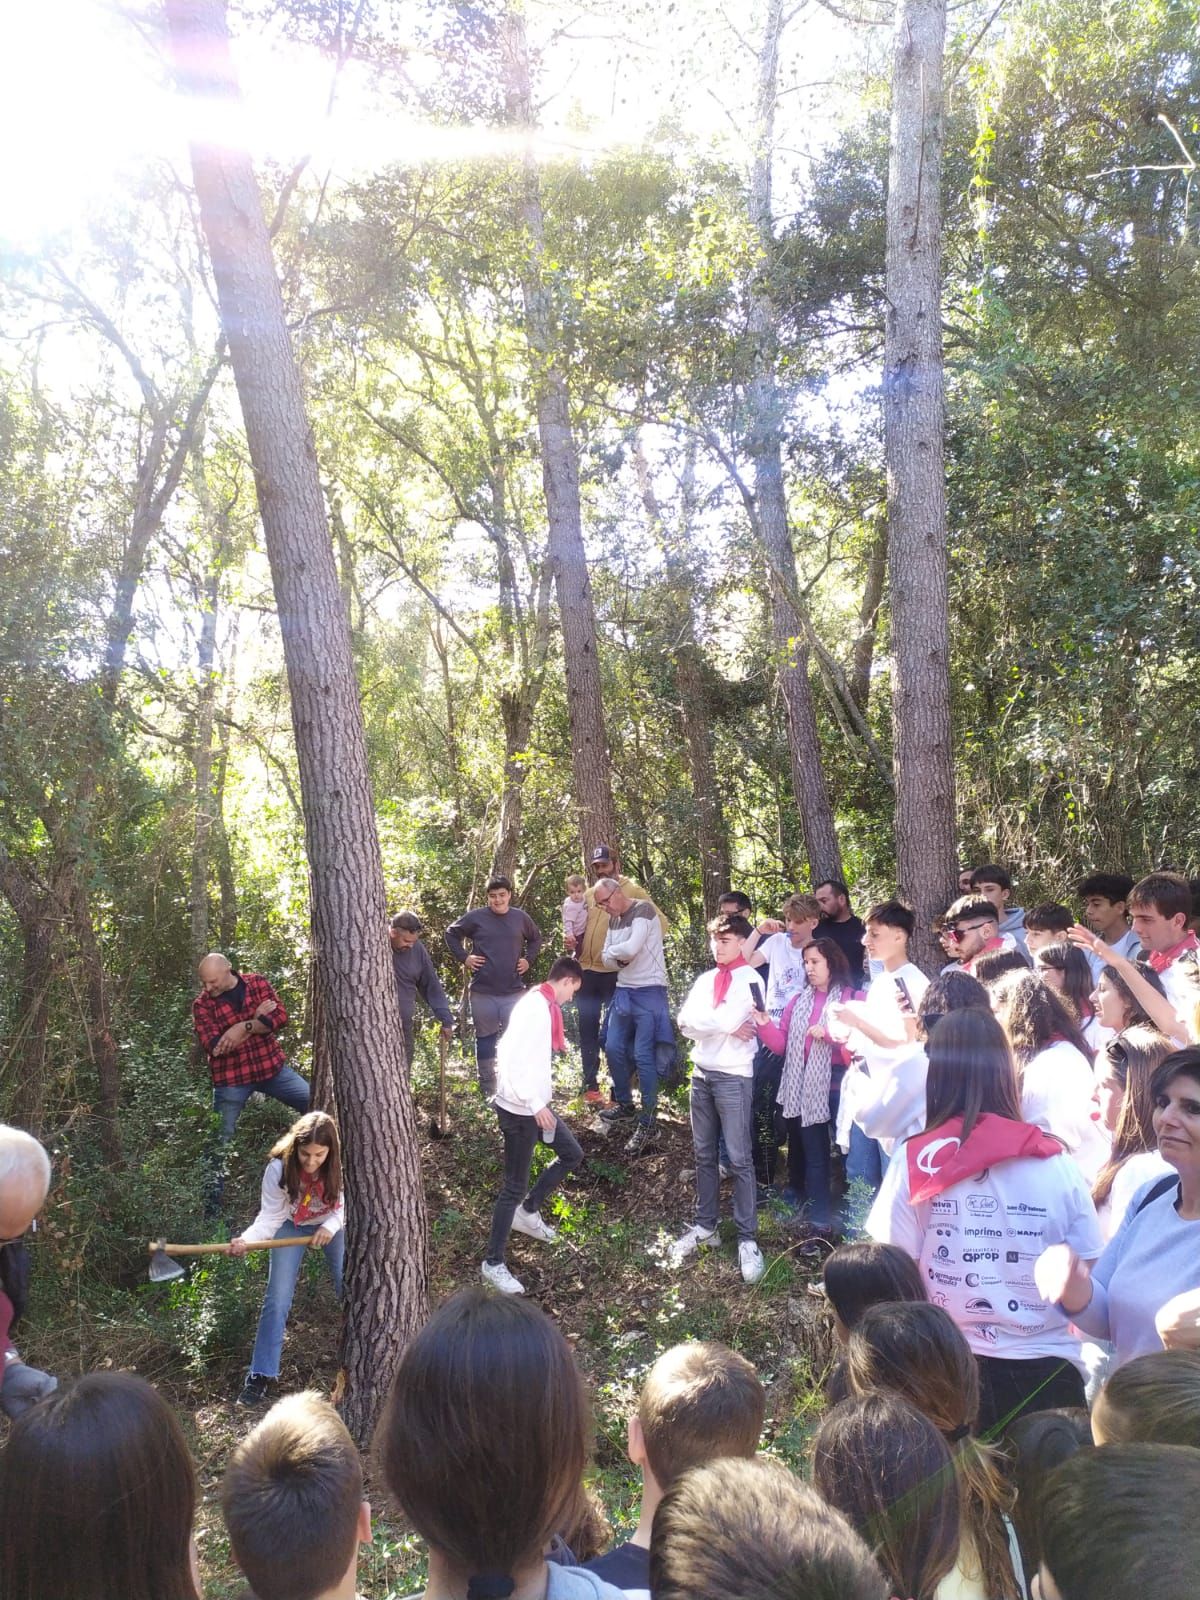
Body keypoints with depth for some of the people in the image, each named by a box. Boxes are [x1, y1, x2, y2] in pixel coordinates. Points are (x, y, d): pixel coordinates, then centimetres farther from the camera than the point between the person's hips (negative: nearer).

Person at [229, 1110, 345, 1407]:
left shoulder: (339, 1165, -30)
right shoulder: (279, 1168, -32)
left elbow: (345, 1204, -17)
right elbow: (270, 1215, -28)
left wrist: (330, 1227, -35)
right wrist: (246, 1239, -46)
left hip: (332, 1225, 1)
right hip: (291, 1227, 0)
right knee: (276, 1300, -6)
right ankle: (261, 1376, 7)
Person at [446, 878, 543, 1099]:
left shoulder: (521, 917, 2)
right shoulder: (475, 918, -5)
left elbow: (536, 938, 20)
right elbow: (451, 933, 7)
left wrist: (528, 959, 8)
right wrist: (463, 957, -1)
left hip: (514, 991, 1)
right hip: (483, 992, -1)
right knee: (485, 1039, 9)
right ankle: (487, 1088, 21)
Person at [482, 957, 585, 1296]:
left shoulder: (545, 1005, 5)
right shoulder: (534, 1008, -24)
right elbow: (510, 1060, -29)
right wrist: (535, 1105, -25)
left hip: (535, 1104, 10)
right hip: (520, 1108, -10)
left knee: (572, 1153, 21)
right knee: (515, 1186, 1)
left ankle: (528, 1212, 34)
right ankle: (493, 1263, 15)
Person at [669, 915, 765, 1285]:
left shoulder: (750, 979, -9)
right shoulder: (705, 979, 11)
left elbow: (728, 1019, -22)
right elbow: (685, 1023, 0)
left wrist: (701, 1022, -5)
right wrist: (724, 1026, -11)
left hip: (733, 1076, -7)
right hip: (701, 1073, 7)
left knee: (739, 1158, -2)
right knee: (704, 1154, 15)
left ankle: (747, 1238, 5)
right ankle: (705, 1226, 26)